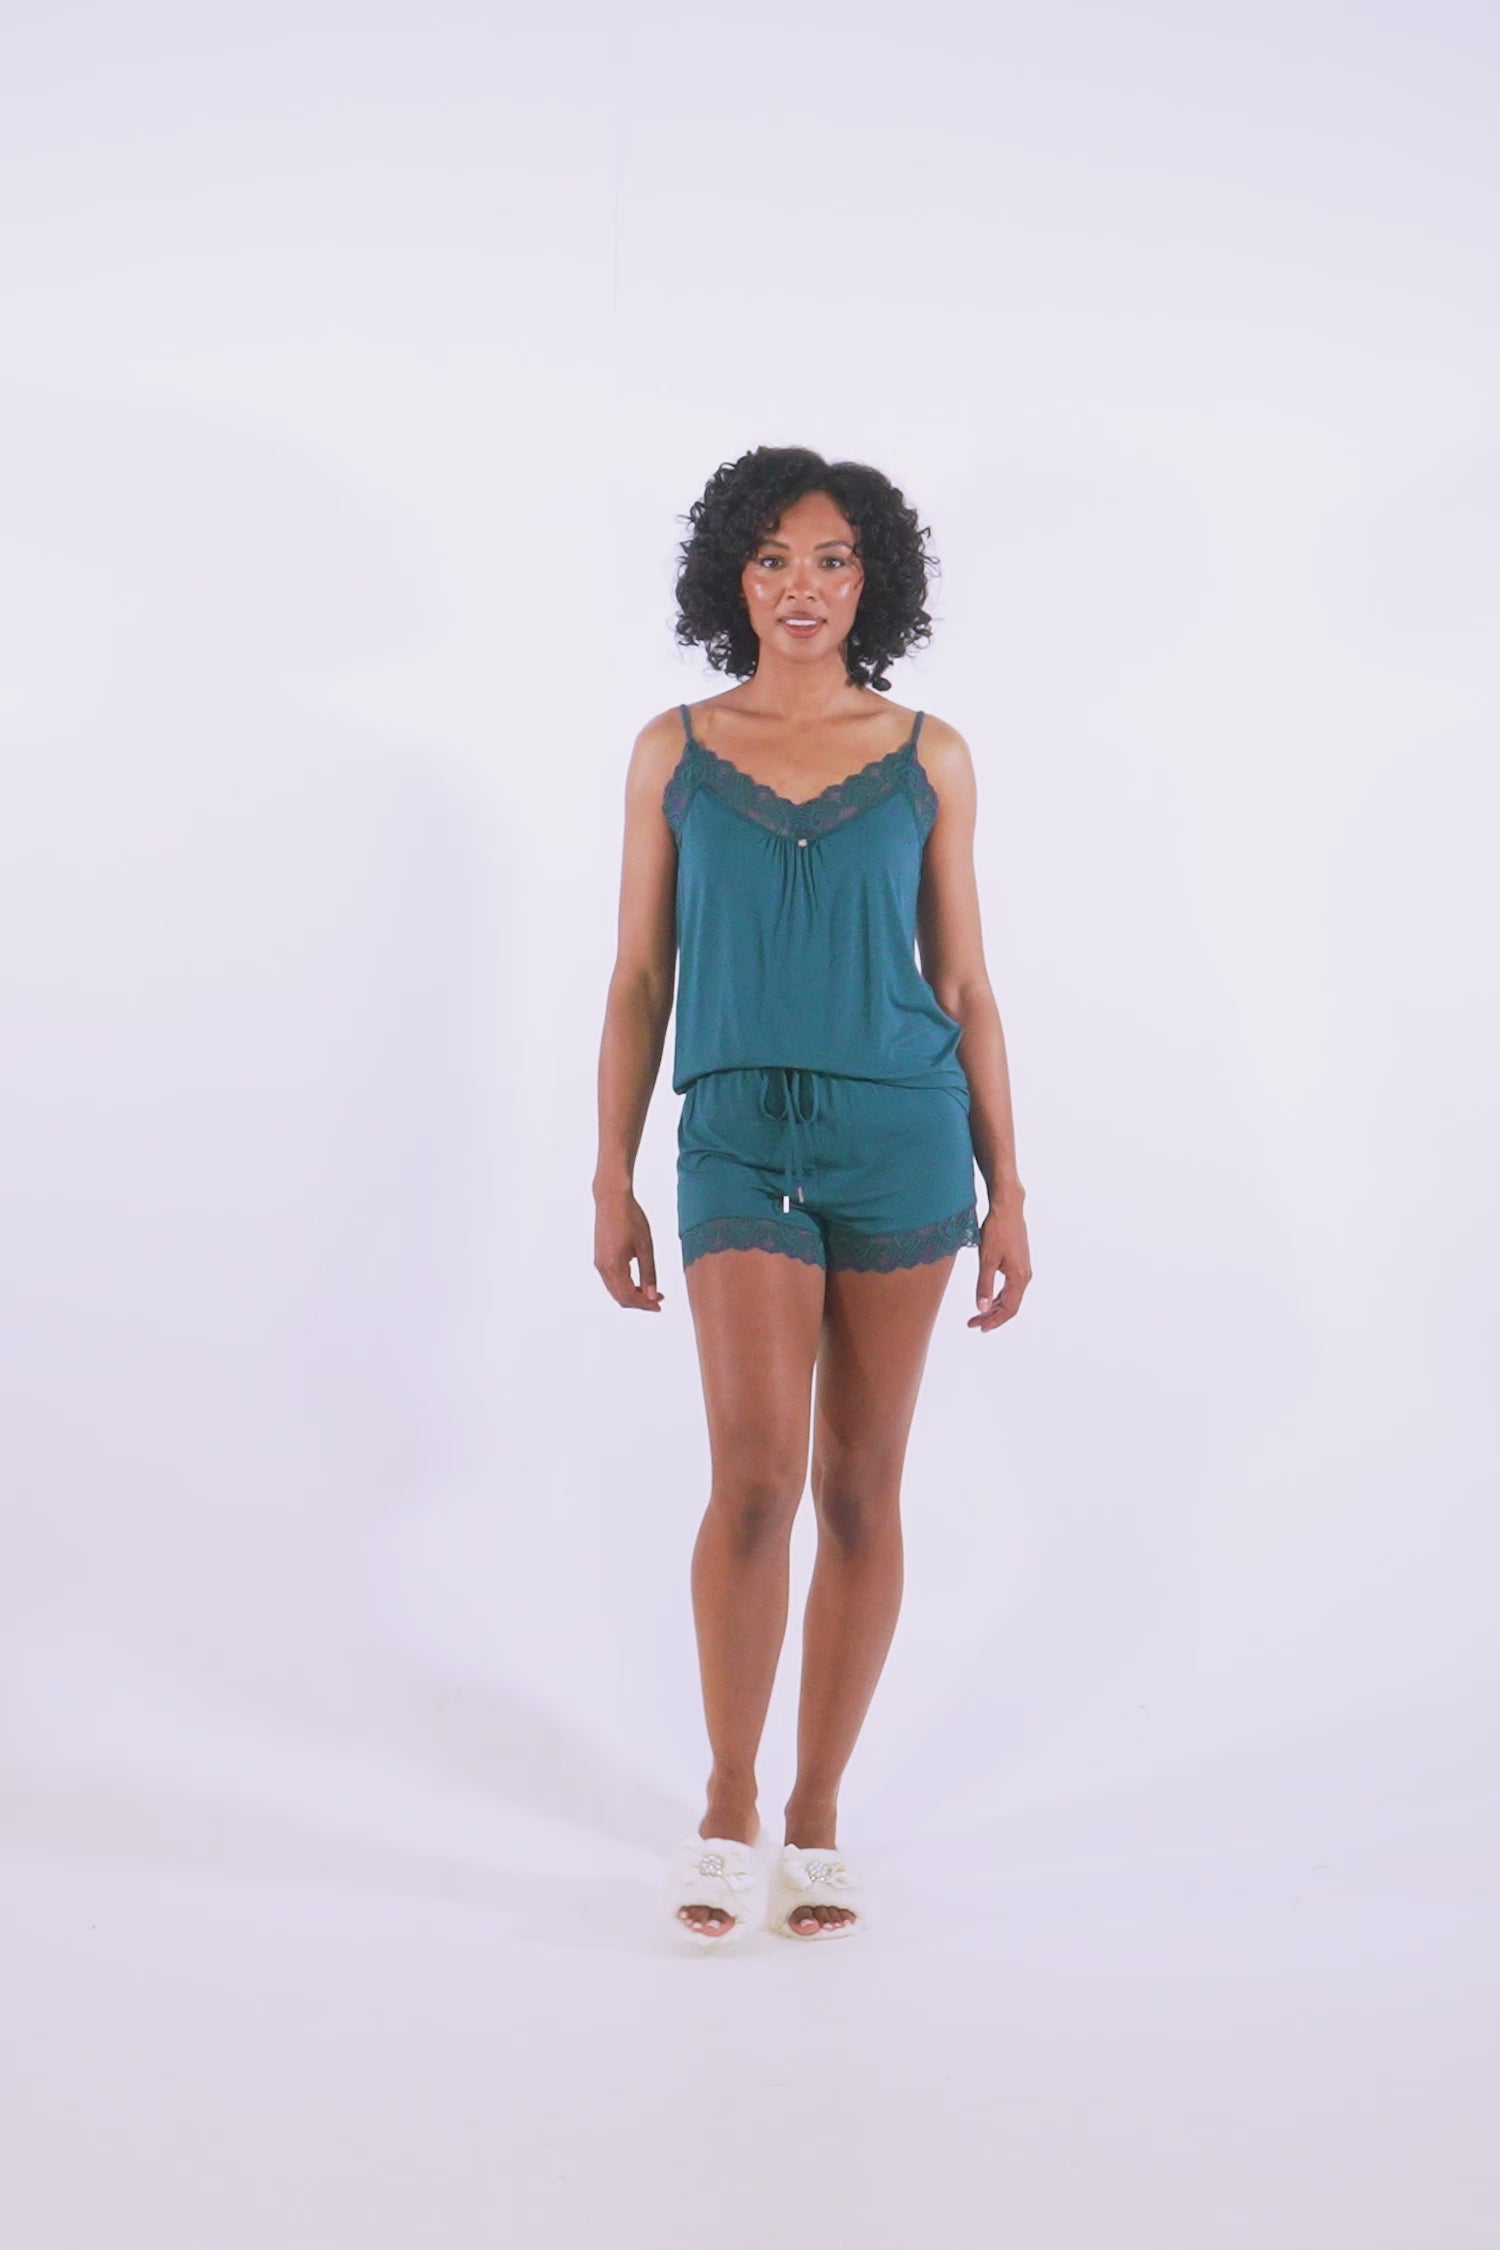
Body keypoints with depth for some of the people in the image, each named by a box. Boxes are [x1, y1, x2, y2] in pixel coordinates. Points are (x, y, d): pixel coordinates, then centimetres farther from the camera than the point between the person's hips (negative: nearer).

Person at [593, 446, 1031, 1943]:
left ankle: (816, 1816, 18)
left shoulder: (928, 757, 5)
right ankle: (727, 1800, 8)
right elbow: (639, 979, 7)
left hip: (902, 1138, 1)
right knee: (756, 1475, -12)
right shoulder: (674, 751, 6)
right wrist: (611, 1179, 2)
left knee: (860, 1487, 5)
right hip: (741, 1140, -1)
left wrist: (1007, 1190, 4)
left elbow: (964, 987, 7)